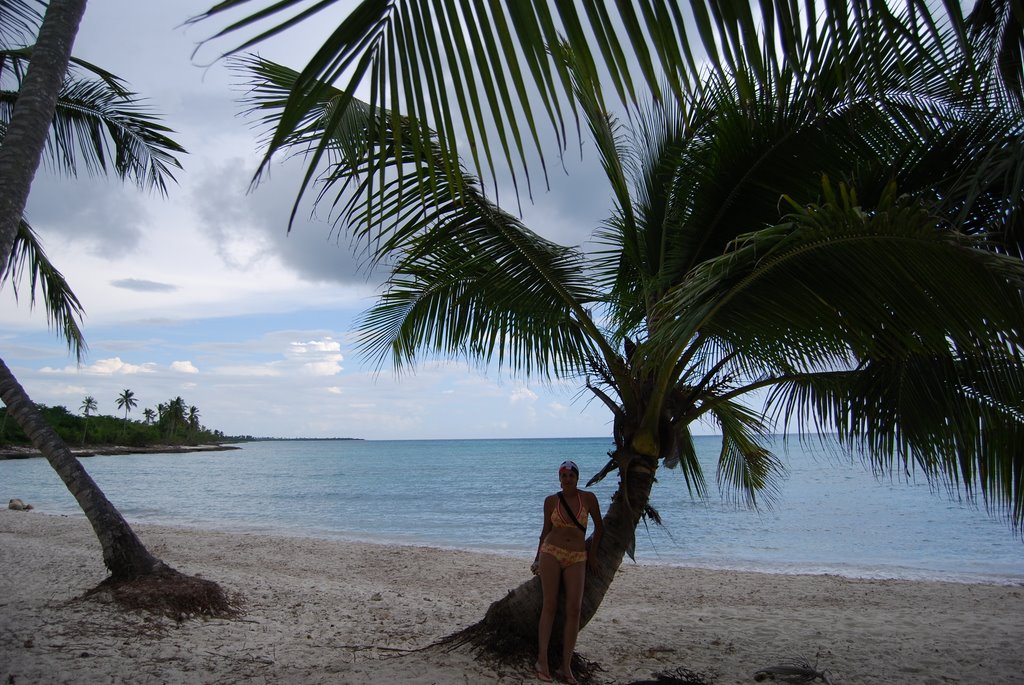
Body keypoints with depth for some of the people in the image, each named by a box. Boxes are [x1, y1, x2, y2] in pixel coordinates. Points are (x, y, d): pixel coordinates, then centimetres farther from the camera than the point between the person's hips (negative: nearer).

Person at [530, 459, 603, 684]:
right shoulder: (551, 501, 2)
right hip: (552, 552, 0)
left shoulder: (588, 498, 0)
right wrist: (538, 558, 13)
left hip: (577, 558, 0)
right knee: (550, 606, -5)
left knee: (574, 610, -7)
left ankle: (566, 667, -2)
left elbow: (599, 526, 10)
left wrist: (593, 554, 7)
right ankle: (542, 661, -1)